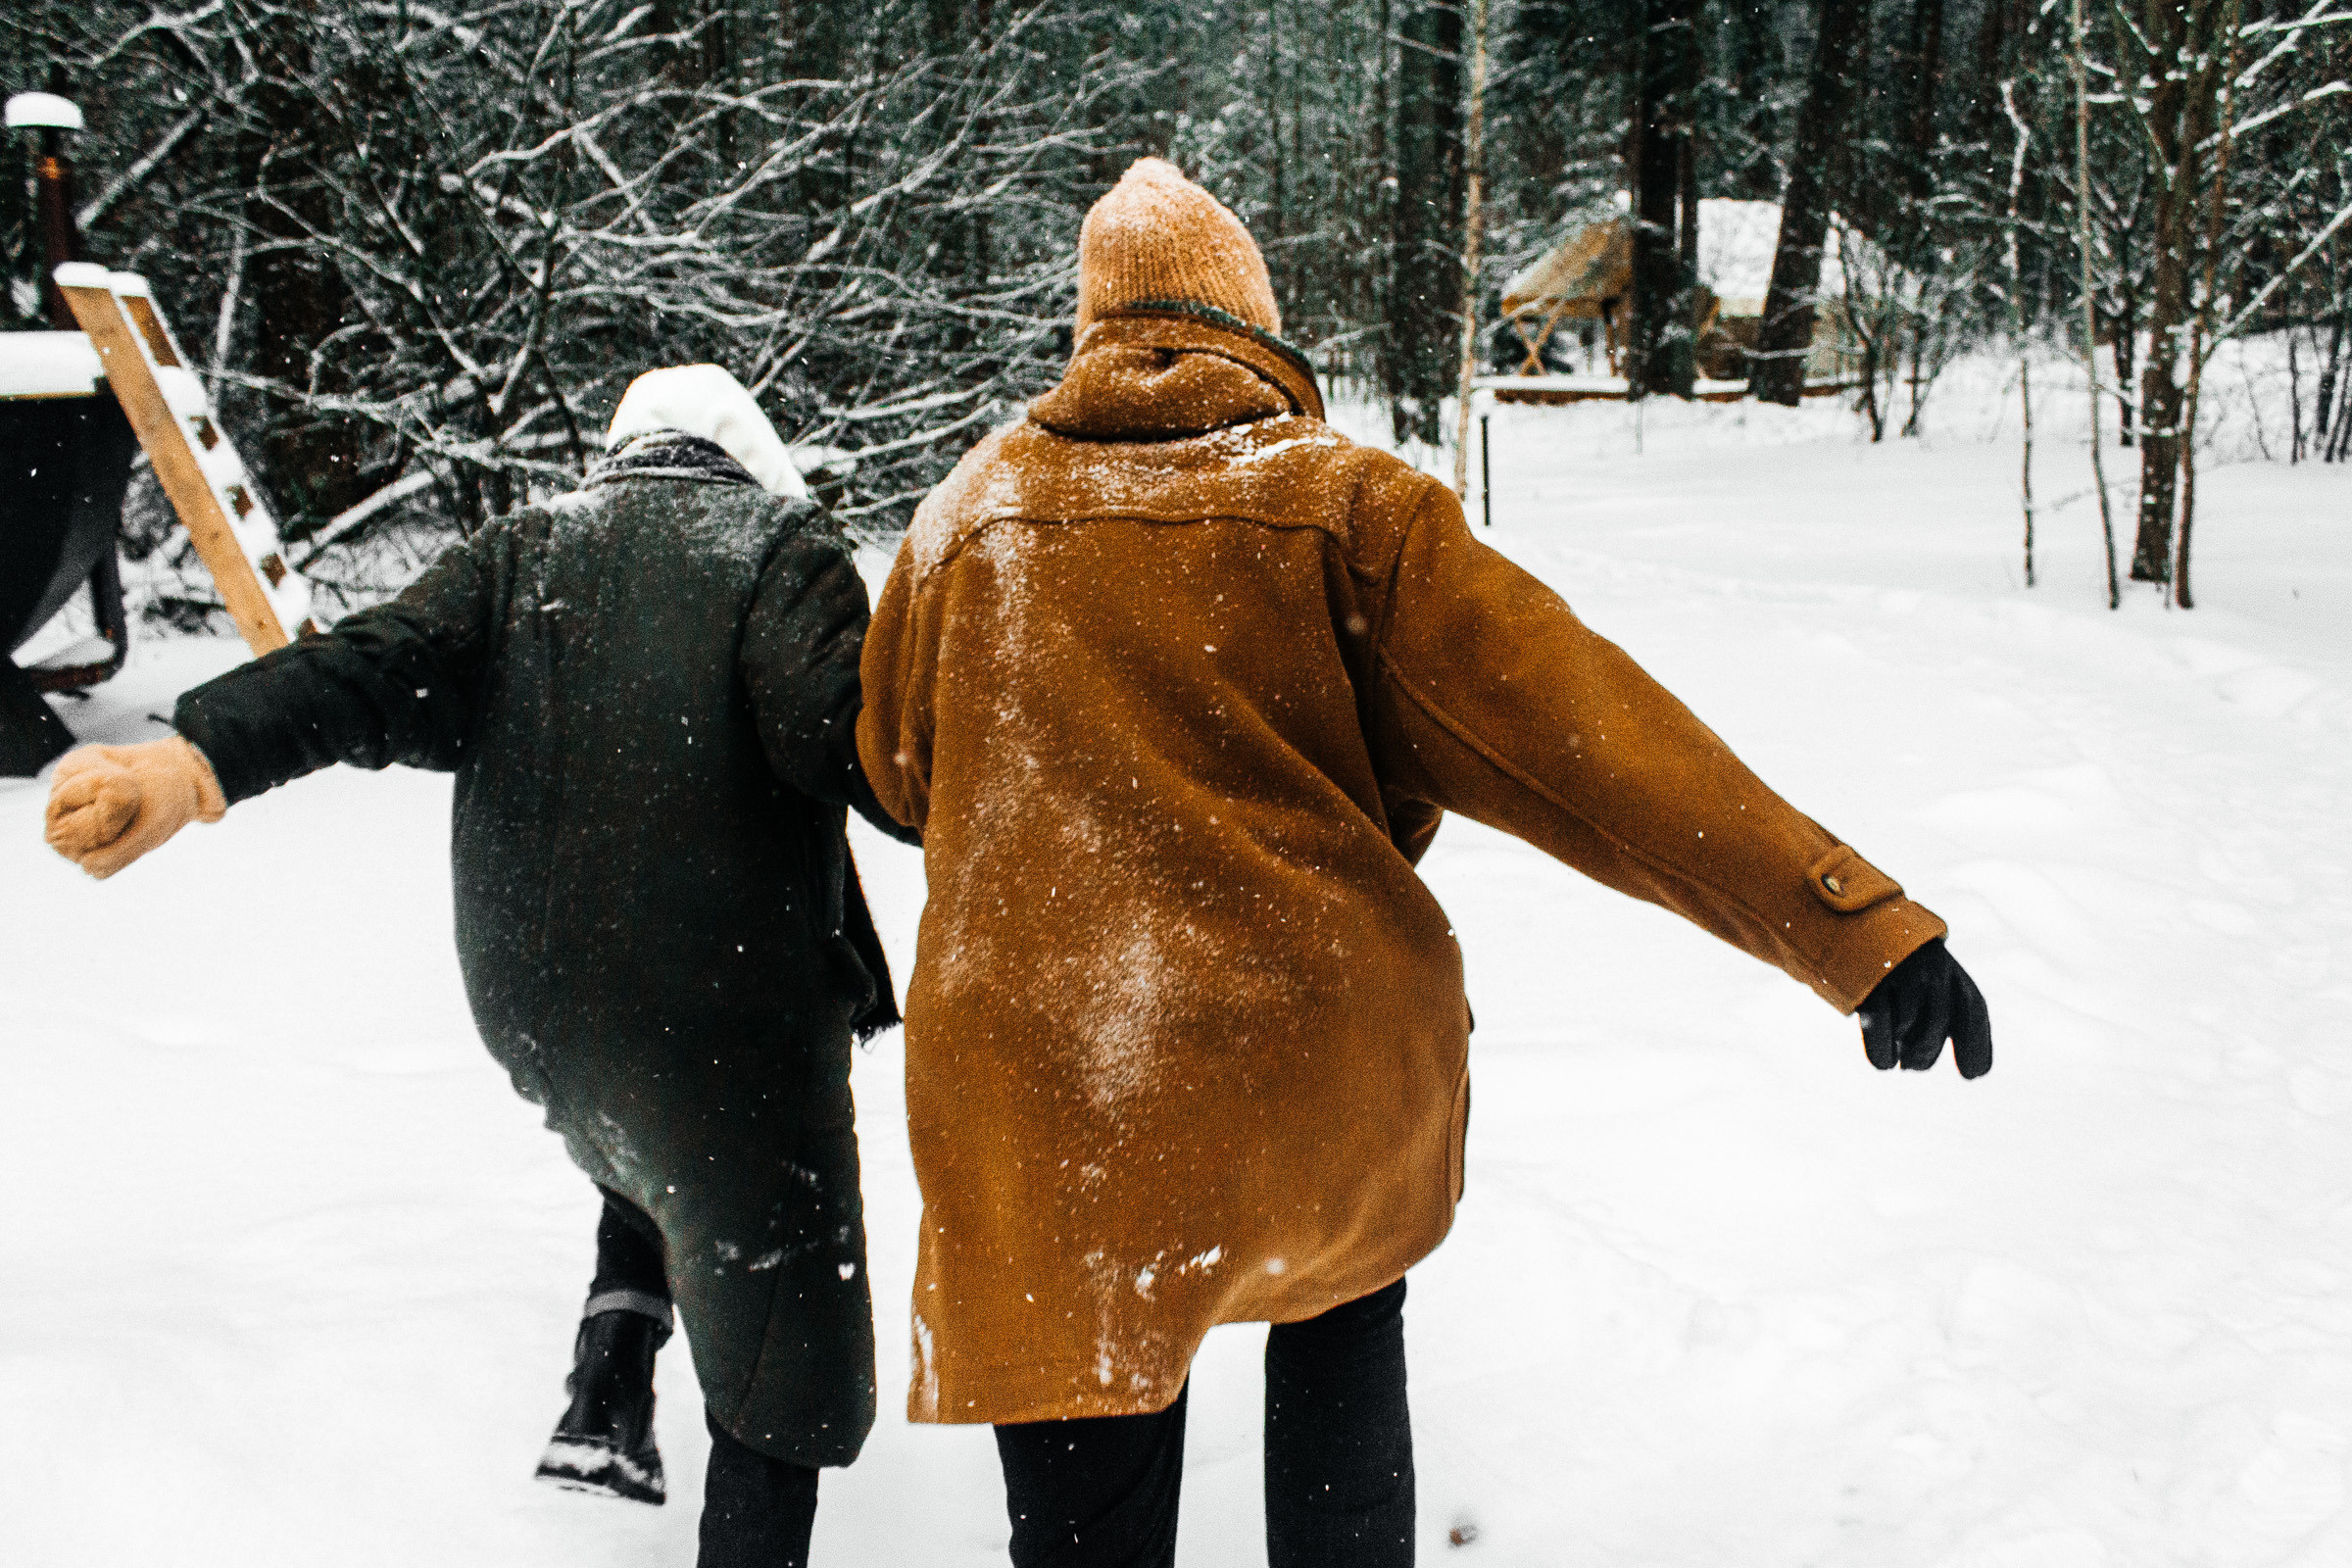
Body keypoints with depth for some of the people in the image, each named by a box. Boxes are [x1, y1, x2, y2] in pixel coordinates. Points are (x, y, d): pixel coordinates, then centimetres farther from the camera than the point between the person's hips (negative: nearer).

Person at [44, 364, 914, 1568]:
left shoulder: (524, 552, 9)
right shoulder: (779, 543, -3)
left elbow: (378, 670, -9)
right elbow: (835, 726, -23)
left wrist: (193, 761, -22)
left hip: (535, 1013, 6)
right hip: (730, 1021, -5)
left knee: (653, 1163, 37)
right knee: (770, 1382, 7)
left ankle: (606, 1401, 23)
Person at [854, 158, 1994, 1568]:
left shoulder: (969, 511, 6)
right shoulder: (1341, 500, -2)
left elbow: (898, 774, 19)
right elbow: (1582, 724, -11)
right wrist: (1855, 920, -14)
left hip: (1046, 1122, 1)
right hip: (1329, 1078, 0)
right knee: (1340, 1317, 31)